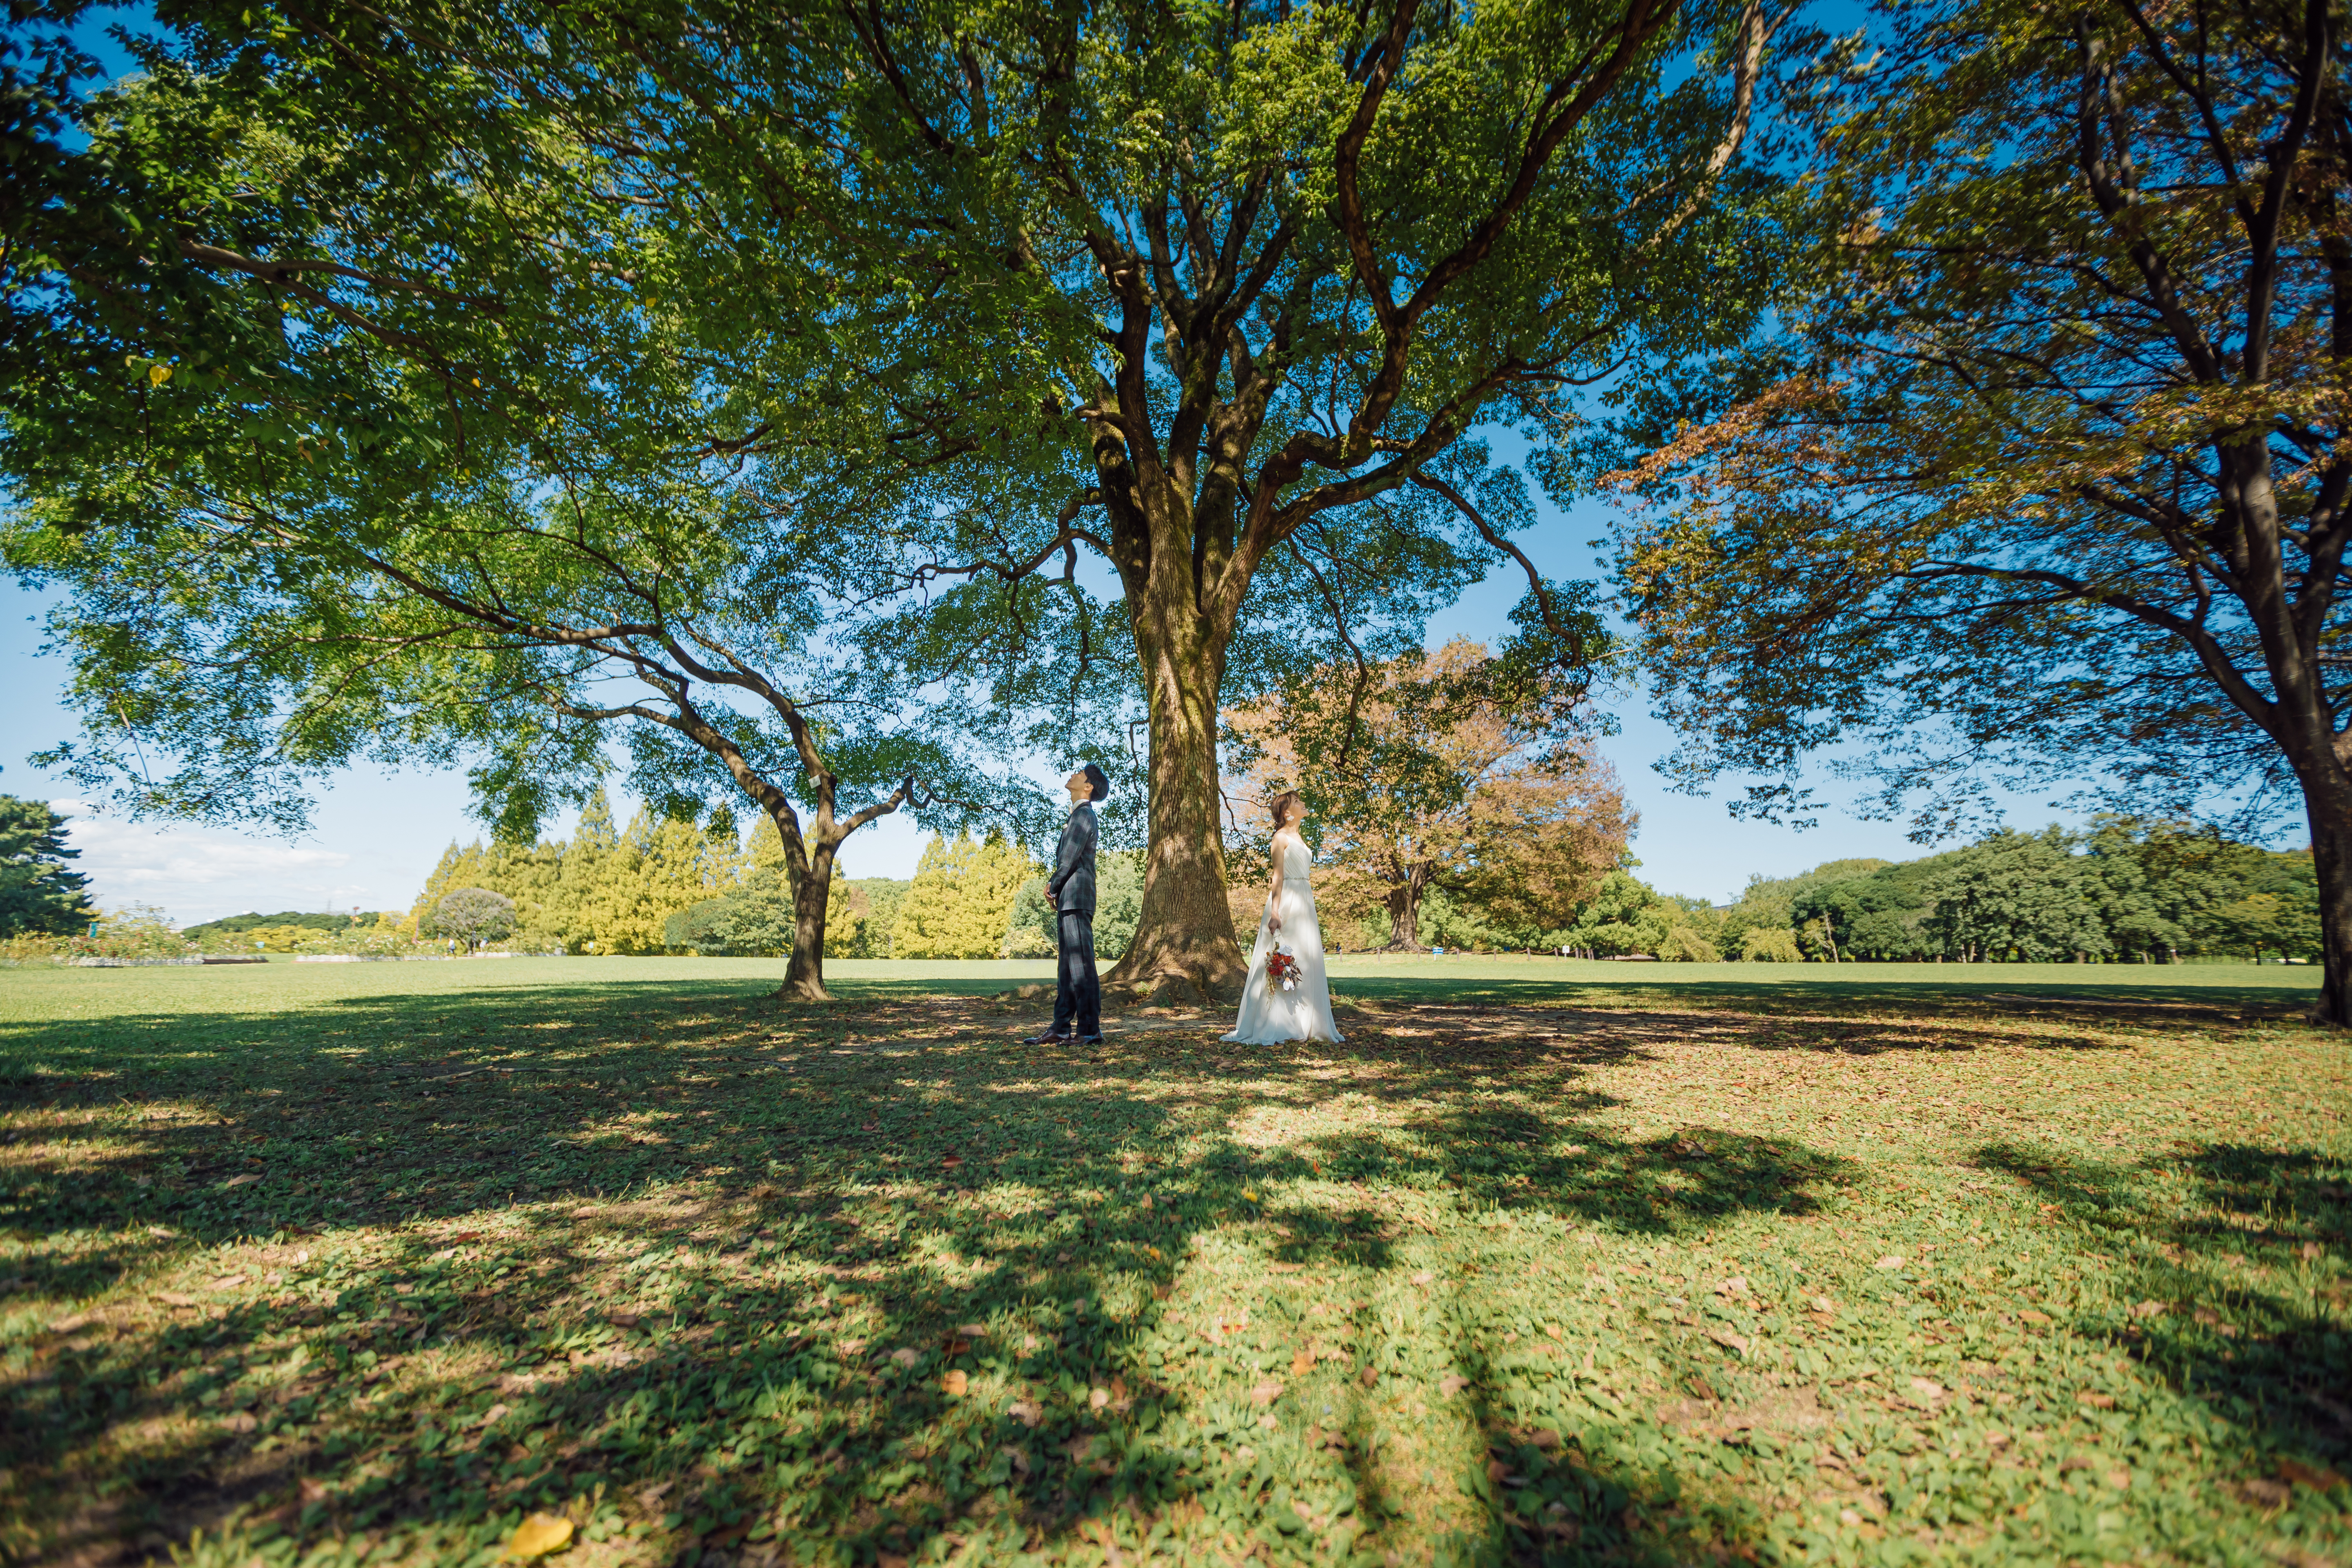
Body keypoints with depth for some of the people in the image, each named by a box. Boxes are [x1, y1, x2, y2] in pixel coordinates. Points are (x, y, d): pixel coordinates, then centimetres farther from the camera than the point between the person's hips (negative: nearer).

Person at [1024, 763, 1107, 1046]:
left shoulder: (1084, 815, -10)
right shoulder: (1078, 815, 21)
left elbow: (1070, 859, -14)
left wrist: (1053, 889, -3)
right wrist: (1053, 884, 9)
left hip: (1076, 900, -10)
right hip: (1068, 901, 10)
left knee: (1081, 966, -8)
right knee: (1068, 967, 11)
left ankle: (1090, 1030, -4)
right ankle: (1061, 1029, 16)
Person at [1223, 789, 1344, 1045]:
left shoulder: (1299, 837, 19)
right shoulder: (1281, 837, -6)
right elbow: (1278, 875, -15)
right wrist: (1275, 912, -22)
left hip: (1304, 903, 9)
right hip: (1287, 901, -9)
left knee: (1306, 963, 8)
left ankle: (1305, 1024, 14)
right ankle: (1273, 1026, -4)